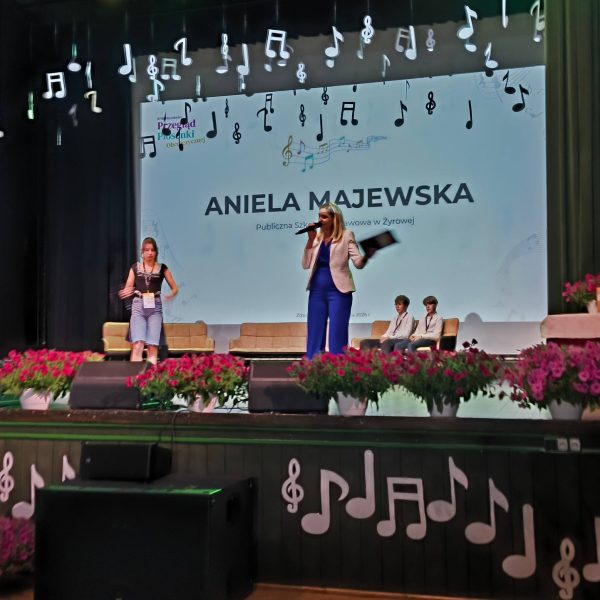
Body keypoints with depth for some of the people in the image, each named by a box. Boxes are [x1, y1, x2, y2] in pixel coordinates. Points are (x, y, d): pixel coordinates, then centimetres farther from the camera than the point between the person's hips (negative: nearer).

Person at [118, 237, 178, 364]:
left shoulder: (162, 268, 10)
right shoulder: (135, 267, 12)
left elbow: (174, 288, 10)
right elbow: (127, 288, 12)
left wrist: (171, 295, -13)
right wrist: (125, 292, -11)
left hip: (155, 307, 0)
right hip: (138, 306, 0)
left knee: (153, 345, -9)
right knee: (137, 344, -13)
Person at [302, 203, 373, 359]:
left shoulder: (346, 235, 1)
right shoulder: (317, 238, 14)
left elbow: (358, 263, -8)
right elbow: (306, 264, 7)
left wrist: (366, 256, -31)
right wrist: (310, 239, 0)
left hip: (338, 291, -5)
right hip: (317, 291, 5)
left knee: (337, 336, -3)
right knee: (314, 336, 6)